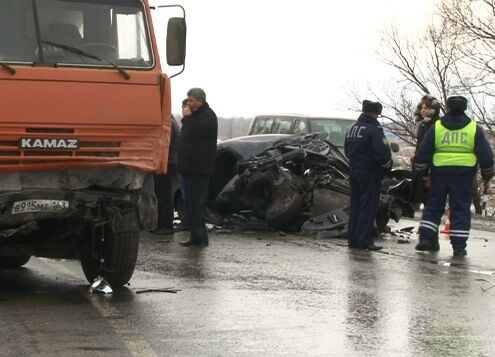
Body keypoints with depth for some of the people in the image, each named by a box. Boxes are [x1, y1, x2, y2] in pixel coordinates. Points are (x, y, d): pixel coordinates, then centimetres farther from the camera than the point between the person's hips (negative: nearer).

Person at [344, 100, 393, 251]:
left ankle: (353, 239, 15)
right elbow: (382, 153, -21)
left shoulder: (353, 128, 12)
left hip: (354, 172, 8)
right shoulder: (374, 129, -16)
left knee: (355, 206, 13)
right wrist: (388, 164, -3)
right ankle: (363, 240, -6)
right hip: (370, 173, -8)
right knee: (368, 206, -4)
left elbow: (347, 150, 18)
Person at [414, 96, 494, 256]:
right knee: (460, 210, 3)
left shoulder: (436, 127, 3)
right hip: (464, 174, -1)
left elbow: (423, 152, 3)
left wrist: (423, 172, 13)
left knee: (433, 206, 11)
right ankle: (459, 245, 1)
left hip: (440, 172, 1)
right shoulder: (474, 129, 2)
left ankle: (425, 238, 4)